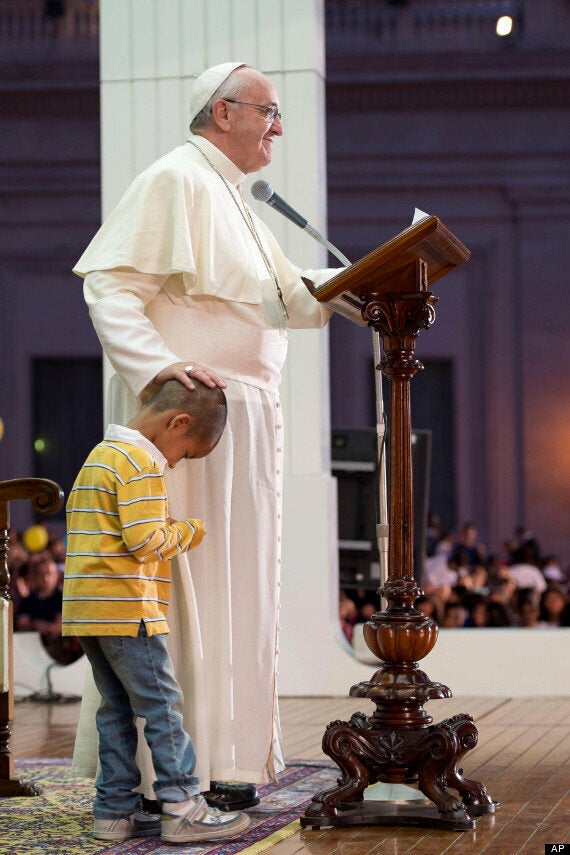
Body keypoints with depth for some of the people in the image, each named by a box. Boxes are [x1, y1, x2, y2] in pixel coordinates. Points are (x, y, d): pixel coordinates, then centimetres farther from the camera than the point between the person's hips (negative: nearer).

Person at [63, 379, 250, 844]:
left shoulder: (100, 455, 19)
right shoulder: (141, 463, -13)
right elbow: (144, 541, -20)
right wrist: (188, 531, -2)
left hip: (86, 610, 10)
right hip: (126, 608, -10)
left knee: (117, 709, 12)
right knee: (162, 705, -6)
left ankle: (115, 810, 13)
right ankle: (183, 810, -6)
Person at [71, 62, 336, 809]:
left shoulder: (232, 201, 24)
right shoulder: (175, 181, -6)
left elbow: (290, 298, 18)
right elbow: (110, 285, -15)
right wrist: (158, 365, -29)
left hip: (244, 419, 10)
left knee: (233, 589, 9)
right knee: (186, 584, -9)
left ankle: (222, 755, 13)